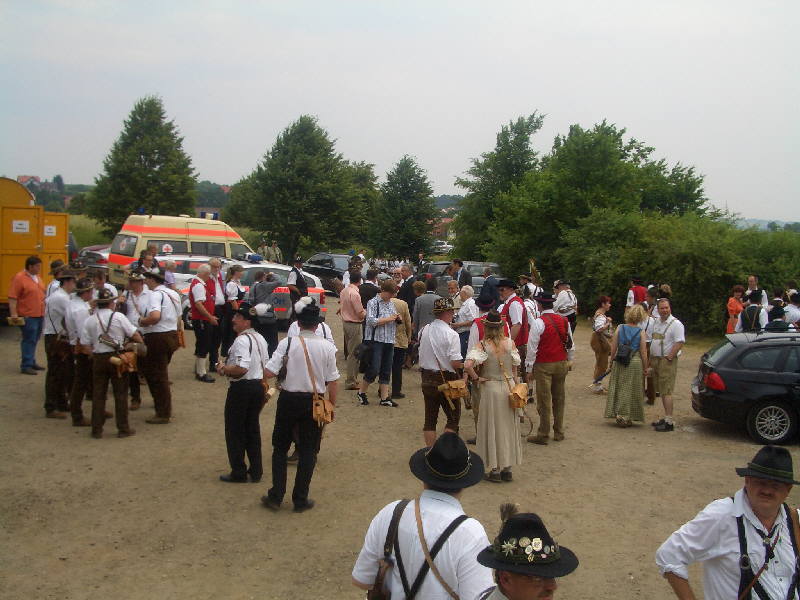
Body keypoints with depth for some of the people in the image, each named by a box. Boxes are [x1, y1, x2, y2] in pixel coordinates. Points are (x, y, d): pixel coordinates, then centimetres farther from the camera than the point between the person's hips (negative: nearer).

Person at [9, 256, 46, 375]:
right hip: (28, 316, -8)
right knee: (29, 340, -6)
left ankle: (31, 362, 23)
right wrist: (14, 314, -21)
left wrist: (45, 309, 22)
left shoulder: (37, 277, 14)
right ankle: (26, 366, -1)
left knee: (34, 340, 14)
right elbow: (12, 298, -16)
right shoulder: (19, 278, -12)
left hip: (39, 315, 8)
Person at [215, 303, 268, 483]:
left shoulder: (242, 341, -20)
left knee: (235, 431, 5)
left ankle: (238, 473, 12)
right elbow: (265, 365, 16)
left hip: (241, 388, -9)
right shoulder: (260, 339, 9)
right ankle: (256, 471, 23)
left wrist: (224, 369, -14)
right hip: (258, 386, 9)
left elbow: (242, 368, -30)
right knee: (253, 429, 16)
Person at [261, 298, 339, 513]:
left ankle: (275, 497, 19)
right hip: (314, 402, 1)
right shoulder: (327, 347, -8)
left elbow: (268, 372, -17)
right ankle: (300, 499, 19)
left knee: (280, 447, 16)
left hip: (289, 400, -1)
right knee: (308, 451, 13)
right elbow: (332, 382, -4)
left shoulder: (287, 343, -12)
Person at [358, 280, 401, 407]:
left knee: (386, 371, 8)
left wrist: (397, 319, 3)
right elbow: (372, 321, -18)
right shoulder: (373, 303, -7)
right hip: (376, 340, -7)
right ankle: (361, 393, 11)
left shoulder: (391, 303, 15)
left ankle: (385, 398, 13)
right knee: (374, 369, -8)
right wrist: (389, 319, -16)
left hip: (389, 341, 7)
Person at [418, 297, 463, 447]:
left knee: (430, 418, 12)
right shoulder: (451, 335, -18)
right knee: (453, 418, 9)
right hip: (446, 379, -6)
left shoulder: (424, 331, 1)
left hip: (426, 378, 6)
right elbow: (455, 363, -21)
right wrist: (465, 365, -1)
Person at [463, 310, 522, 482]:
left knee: (492, 428, 8)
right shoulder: (510, 343, -3)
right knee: (508, 426, 14)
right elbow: (515, 368, 5)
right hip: (509, 386, 3)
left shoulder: (482, 345, -12)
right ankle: (507, 469, 21)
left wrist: (476, 378, -10)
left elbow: (467, 365, -26)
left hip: (490, 387, -3)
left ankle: (495, 470, 12)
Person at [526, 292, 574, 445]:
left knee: (544, 401, 0)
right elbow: (570, 344, 12)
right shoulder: (564, 321, 5)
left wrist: (530, 369, -7)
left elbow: (532, 347, -13)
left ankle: (543, 435, 5)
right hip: (561, 364, 6)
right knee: (559, 399, 14)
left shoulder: (539, 322, -14)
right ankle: (559, 432, 23)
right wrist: (568, 361, 24)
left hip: (544, 365, -6)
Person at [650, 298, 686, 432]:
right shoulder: (656, 322, 14)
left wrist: (669, 357, -20)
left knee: (666, 391, -10)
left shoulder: (676, 324, -12)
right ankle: (666, 417, 21)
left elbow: (680, 342, -18)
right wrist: (651, 358, 17)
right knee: (661, 391, 12)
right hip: (655, 359, 8)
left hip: (667, 361, -8)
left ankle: (669, 422, -10)